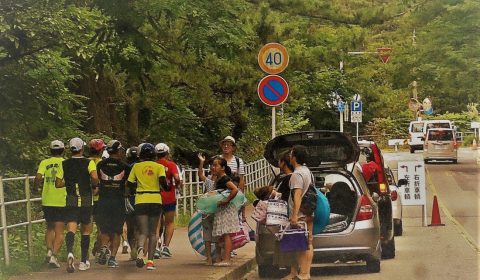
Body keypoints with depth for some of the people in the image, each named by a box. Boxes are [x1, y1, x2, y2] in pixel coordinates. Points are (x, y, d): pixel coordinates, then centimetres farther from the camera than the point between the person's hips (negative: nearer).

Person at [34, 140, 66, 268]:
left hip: (47, 201, 2)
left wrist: (36, 188, 9)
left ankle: (49, 250, 2)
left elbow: (38, 177, -10)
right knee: (59, 231, 2)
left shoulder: (44, 163, 2)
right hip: (62, 201, -2)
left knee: (50, 227, 20)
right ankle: (54, 255, -11)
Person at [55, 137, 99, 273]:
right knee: (85, 231, 12)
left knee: (71, 229, -7)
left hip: (71, 201, 1)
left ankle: (70, 252, -36)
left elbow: (58, 184, 5)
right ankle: (84, 261, 15)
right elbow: (94, 177, -21)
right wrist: (94, 186, -1)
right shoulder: (89, 163, -3)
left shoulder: (64, 164, 4)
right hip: (86, 201, -1)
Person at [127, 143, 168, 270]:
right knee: (152, 232, 10)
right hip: (155, 200, 0)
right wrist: (166, 188, 6)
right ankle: (150, 261, 3)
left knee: (143, 232, -1)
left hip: (140, 201, 0)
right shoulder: (159, 167, 1)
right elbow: (162, 180, -15)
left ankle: (140, 248, -34)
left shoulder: (136, 167, 6)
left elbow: (129, 184, 7)